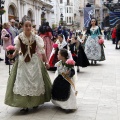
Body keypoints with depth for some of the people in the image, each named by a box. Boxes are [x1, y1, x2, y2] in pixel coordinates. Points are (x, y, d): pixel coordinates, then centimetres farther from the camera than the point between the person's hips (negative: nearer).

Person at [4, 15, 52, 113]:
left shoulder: (36, 37, -8)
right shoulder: (19, 38, -7)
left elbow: (41, 50, -2)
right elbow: (17, 50, 3)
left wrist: (46, 61, 0)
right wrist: (12, 55, -16)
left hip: (34, 61, 0)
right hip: (23, 62, 0)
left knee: (35, 81, 7)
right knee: (23, 82, 0)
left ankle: (35, 102, 24)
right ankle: (25, 104, 7)